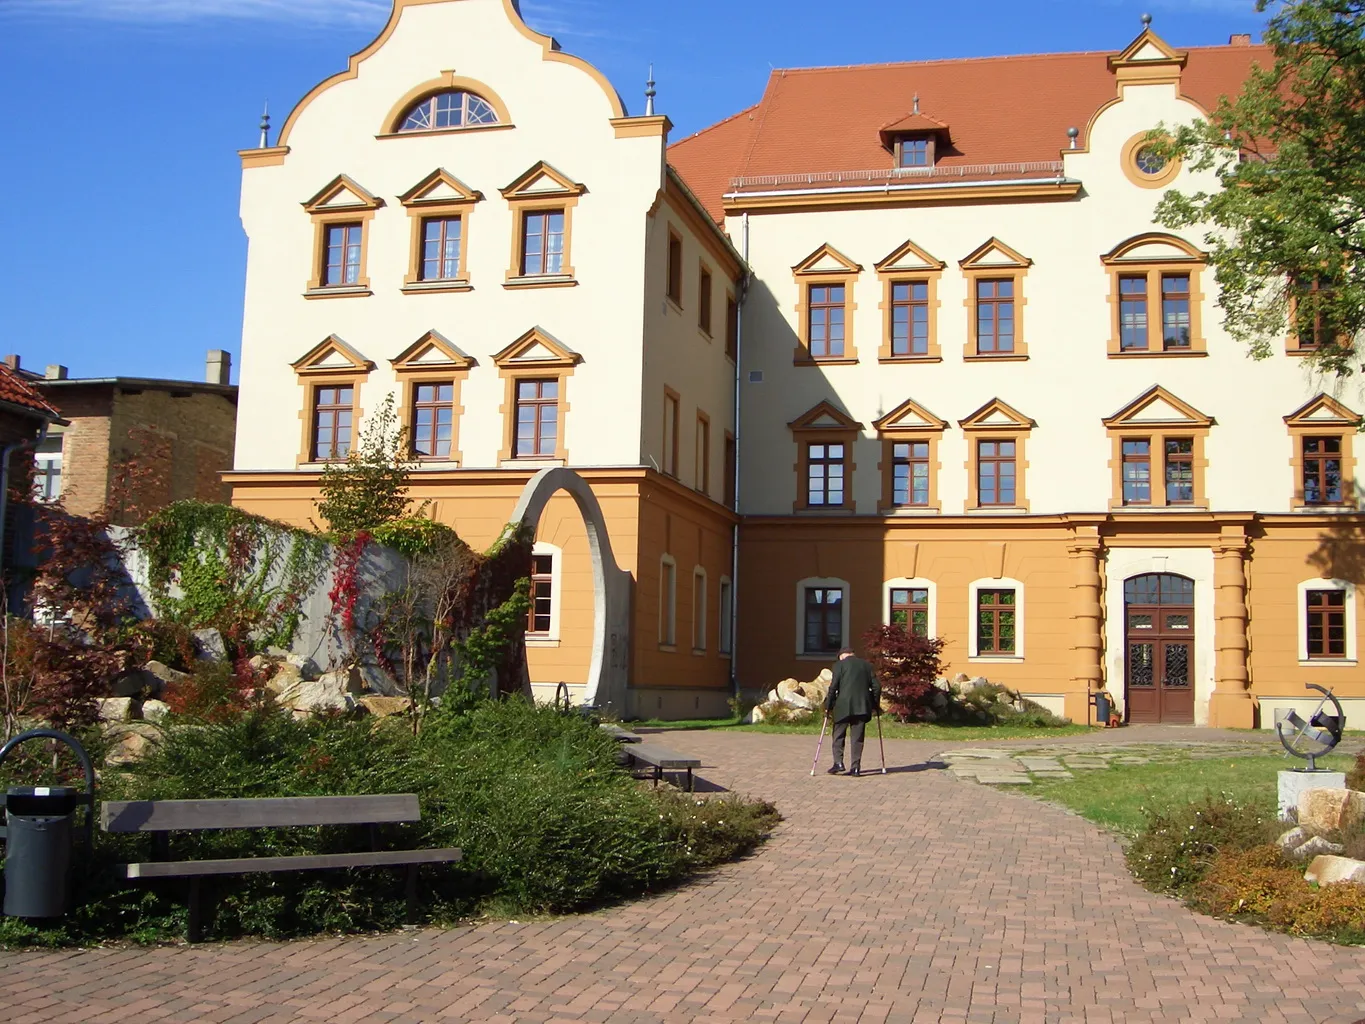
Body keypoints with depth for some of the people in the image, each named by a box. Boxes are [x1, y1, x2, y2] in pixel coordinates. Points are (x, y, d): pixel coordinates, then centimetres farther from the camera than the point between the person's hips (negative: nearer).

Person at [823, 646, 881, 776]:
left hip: (843, 707, -3)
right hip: (862, 707, 3)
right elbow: (876, 686, 9)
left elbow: (833, 686, -5)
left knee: (838, 735, 8)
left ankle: (838, 763, -4)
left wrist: (828, 705, 1)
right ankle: (855, 768, 2)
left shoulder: (839, 664, 2)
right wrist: (875, 705, 18)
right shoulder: (867, 665, 13)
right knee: (857, 738, 6)